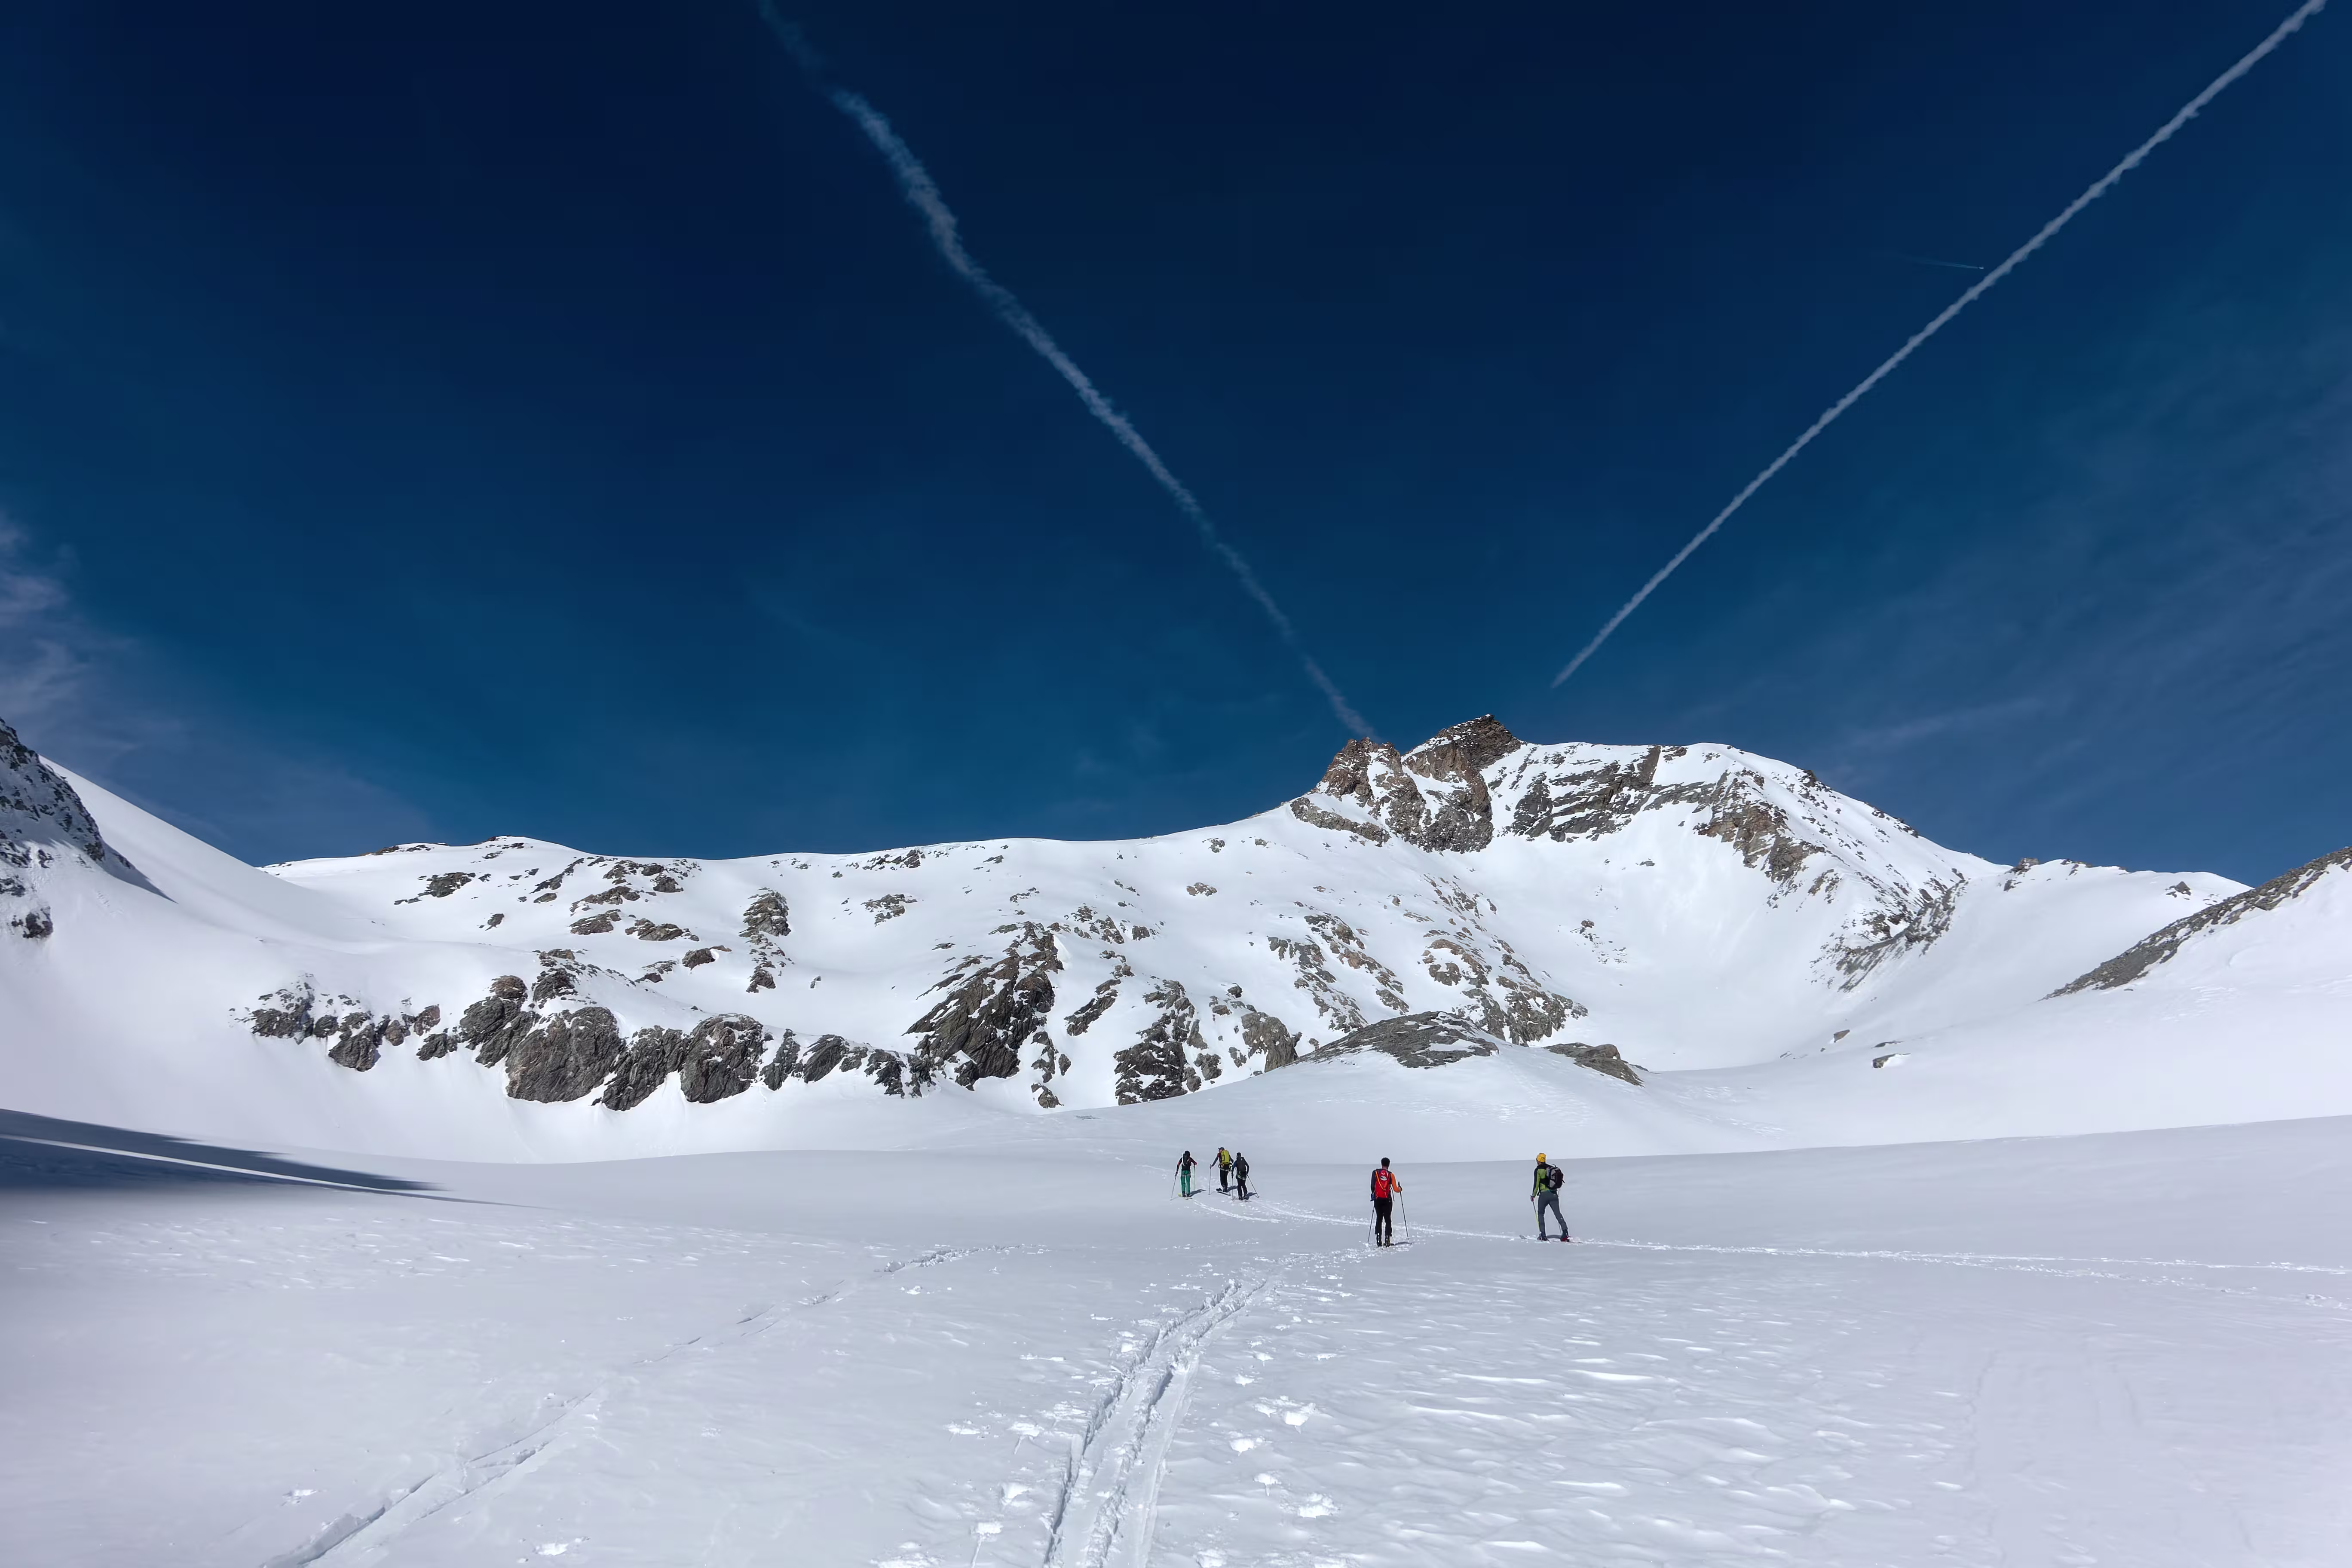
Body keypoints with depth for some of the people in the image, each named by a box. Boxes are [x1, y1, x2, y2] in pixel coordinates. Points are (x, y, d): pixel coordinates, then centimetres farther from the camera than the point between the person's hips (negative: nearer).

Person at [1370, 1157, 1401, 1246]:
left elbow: (1372, 1187, -2)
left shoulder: (1375, 1172, 0)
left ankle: (1379, 1241, 6)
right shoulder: (1391, 1175, -2)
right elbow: (1396, 1190, -3)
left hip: (1378, 1200, 1)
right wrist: (1400, 1189, 18)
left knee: (1379, 1219, 12)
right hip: (1387, 1200, -1)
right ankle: (1387, 1240, -1)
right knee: (1387, 1220, 8)